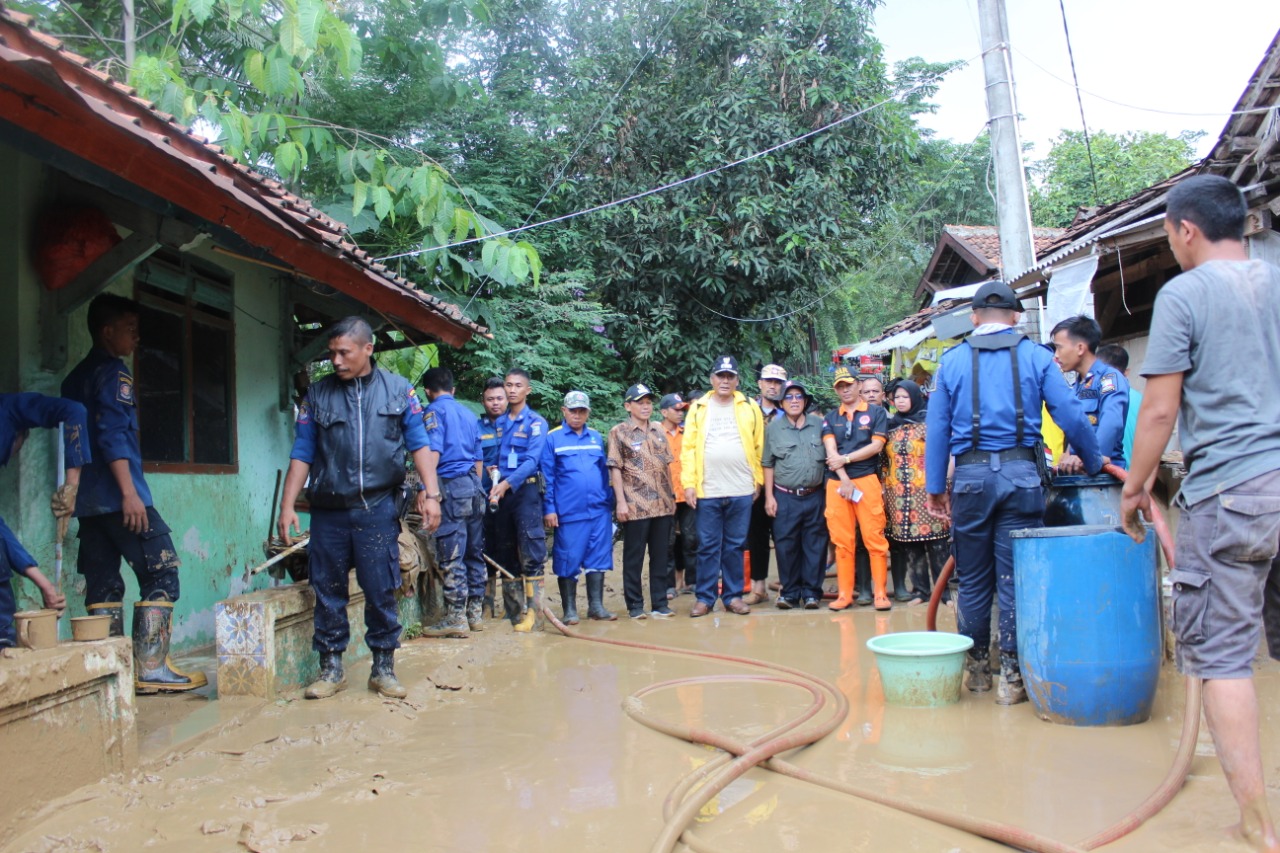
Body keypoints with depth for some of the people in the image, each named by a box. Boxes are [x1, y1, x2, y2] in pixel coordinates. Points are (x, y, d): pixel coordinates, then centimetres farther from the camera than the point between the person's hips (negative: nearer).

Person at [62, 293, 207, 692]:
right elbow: (112, 435, -17)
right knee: (161, 574, -5)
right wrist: (129, 492, -20)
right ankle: (151, 669, -9)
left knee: (103, 583, 8)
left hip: (88, 501, 9)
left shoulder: (75, 378, 20)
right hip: (118, 496, -9)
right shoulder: (114, 373, -6)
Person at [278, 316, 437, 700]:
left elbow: (420, 444, 3)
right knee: (328, 593, 7)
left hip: (377, 508, -1)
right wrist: (287, 506, -1)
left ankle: (383, 668, 15)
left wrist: (431, 494, -8)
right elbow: (302, 454, 6)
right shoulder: (317, 394, 7)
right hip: (328, 510, 2)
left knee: (381, 592, 2)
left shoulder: (398, 389, 5)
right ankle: (331, 668, 20)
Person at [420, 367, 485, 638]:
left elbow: (433, 451, -15)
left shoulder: (435, 411, -2)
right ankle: (475, 613, 17)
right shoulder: (468, 413, 20)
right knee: (474, 552, 11)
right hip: (475, 488, 8)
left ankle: (456, 618, -3)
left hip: (451, 486, -8)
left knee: (451, 556, -5)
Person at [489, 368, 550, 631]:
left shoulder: (536, 422, -1)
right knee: (506, 551, 8)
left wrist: (507, 483, -22)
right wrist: (495, 481, -5)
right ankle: (513, 609, 16)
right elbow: (496, 458, 14)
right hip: (501, 492, 6)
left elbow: (532, 460, -12)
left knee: (531, 551, -10)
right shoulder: (498, 423, 15)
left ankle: (533, 610, -8)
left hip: (526, 489, -5)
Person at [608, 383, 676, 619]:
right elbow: (615, 469, -6)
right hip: (635, 506, -5)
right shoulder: (619, 432, -1)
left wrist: (671, 496, 13)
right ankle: (635, 605, 10)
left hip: (663, 505, 5)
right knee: (634, 557, 2)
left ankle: (660, 602, 16)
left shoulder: (658, 431, 14)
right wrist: (621, 501, -12)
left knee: (660, 555, 9)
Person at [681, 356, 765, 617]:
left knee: (735, 546, 8)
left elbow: (759, 446, 5)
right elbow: (689, 448, 1)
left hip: (742, 491, 1)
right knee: (707, 547, 4)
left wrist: (759, 480, 0)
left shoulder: (749, 408, 6)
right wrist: (689, 483, -6)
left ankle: (733, 596, 16)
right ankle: (705, 598, 11)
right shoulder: (699, 408, 5)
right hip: (707, 491, 0)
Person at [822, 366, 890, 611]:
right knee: (842, 541, 3)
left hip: (867, 480, -3)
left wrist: (846, 458, -7)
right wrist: (845, 480, -9)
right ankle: (844, 594, 8)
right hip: (836, 483, 3)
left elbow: (877, 445, -3)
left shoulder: (876, 412, 9)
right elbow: (831, 451, 3)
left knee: (874, 538, -6)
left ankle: (880, 593, 0)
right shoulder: (830, 418, 16)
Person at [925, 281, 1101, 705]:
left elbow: (936, 428, 5)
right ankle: (1011, 676, 5)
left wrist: (935, 487, 9)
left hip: (971, 476, 1)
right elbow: (1071, 416, 1)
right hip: (1020, 474, -1)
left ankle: (977, 668, 22)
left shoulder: (952, 361, 7)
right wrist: (1095, 464, 15)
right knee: (1016, 578, 3)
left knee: (972, 580, 11)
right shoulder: (1036, 357, 5)